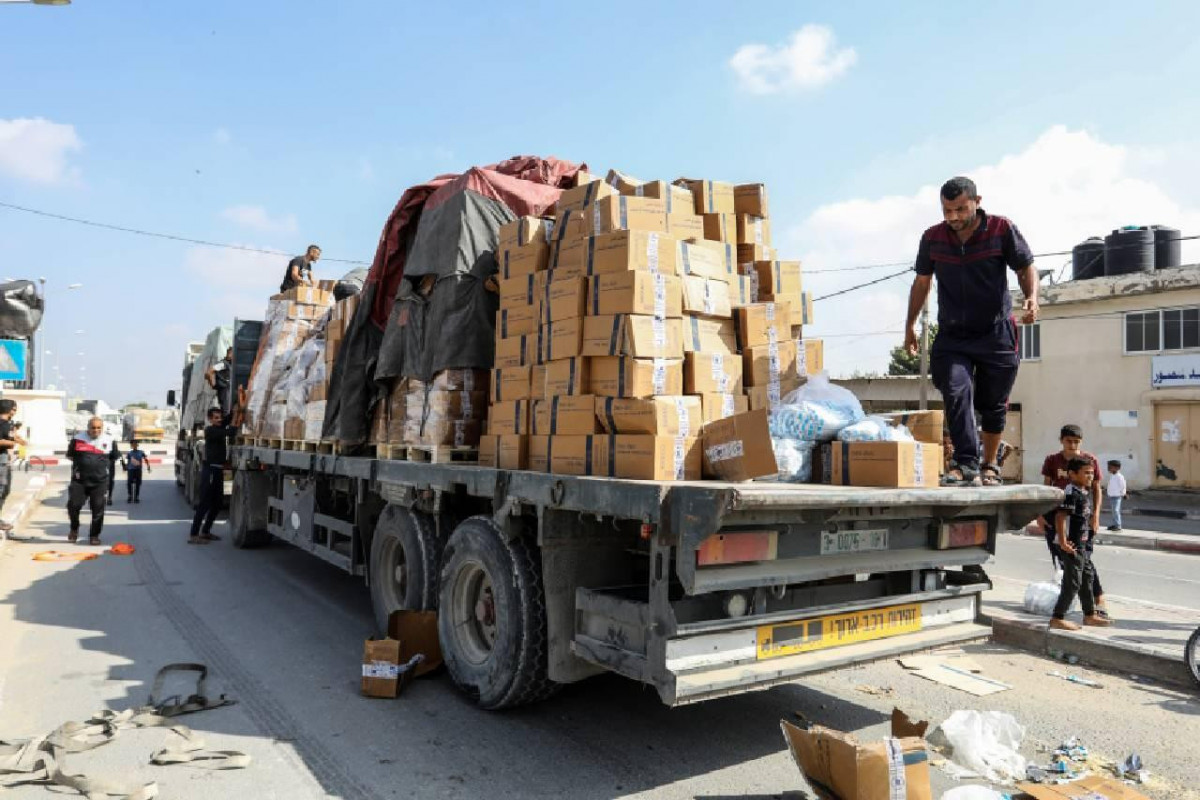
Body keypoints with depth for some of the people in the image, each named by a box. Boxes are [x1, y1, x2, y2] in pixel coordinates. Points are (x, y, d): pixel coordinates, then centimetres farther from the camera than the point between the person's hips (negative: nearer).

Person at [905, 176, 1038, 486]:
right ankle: (966, 464, -19)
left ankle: (989, 466, 25)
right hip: (951, 336, 1)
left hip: (996, 334, -1)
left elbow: (1026, 267, 3)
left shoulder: (1002, 229, -6)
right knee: (956, 394, -20)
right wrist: (910, 326, 16)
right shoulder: (932, 238, 1)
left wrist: (1032, 297, -18)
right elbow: (922, 282, 13)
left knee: (992, 405, 8)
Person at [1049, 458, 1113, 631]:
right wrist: (1063, 542, -28)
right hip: (1071, 545, -10)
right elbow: (1060, 516, -25)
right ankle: (1057, 618, 0)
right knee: (1072, 582, -6)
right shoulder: (1071, 493, -19)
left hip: (1082, 544, 10)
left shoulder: (1086, 492, 12)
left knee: (1087, 579, 19)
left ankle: (1090, 615, 32)